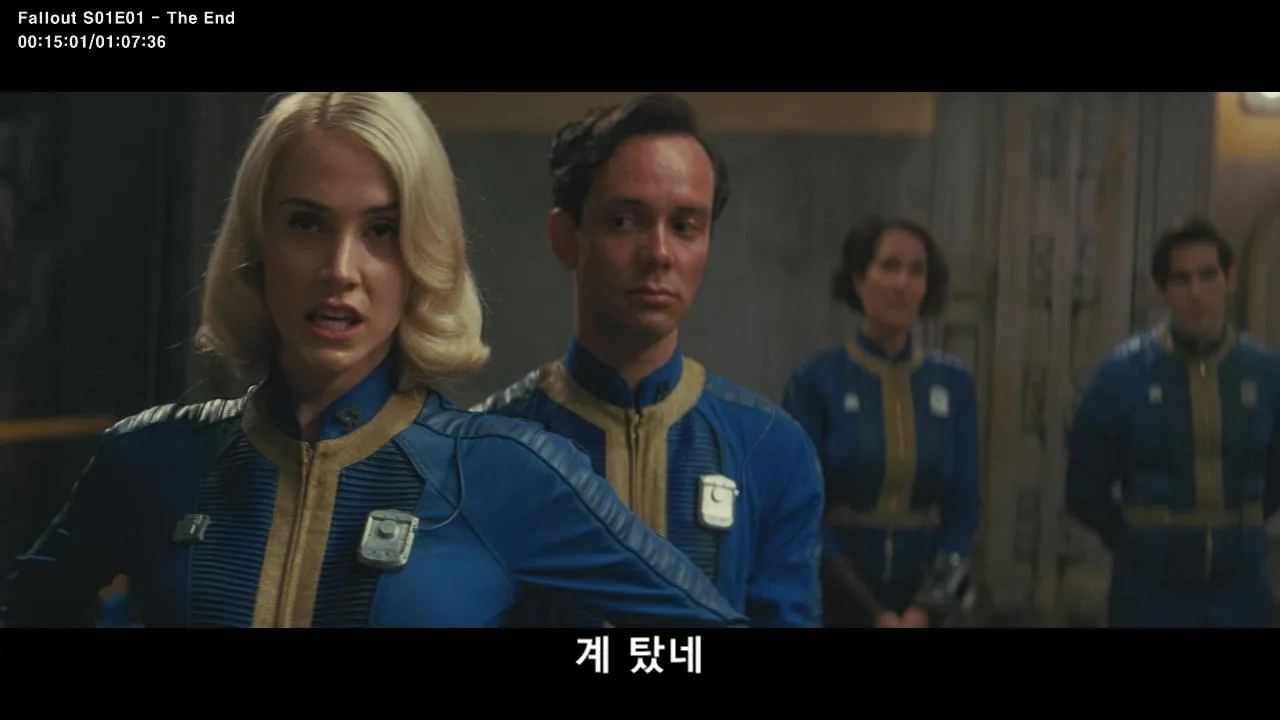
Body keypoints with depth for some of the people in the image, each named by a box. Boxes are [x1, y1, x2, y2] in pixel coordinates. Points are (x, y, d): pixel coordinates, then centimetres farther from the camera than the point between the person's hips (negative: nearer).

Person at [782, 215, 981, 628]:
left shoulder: (954, 383, 2)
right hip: (837, 603, -2)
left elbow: (963, 508, 2)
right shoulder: (816, 381, -7)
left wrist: (926, 610, -9)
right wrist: (874, 614, -12)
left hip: (926, 606, 2)